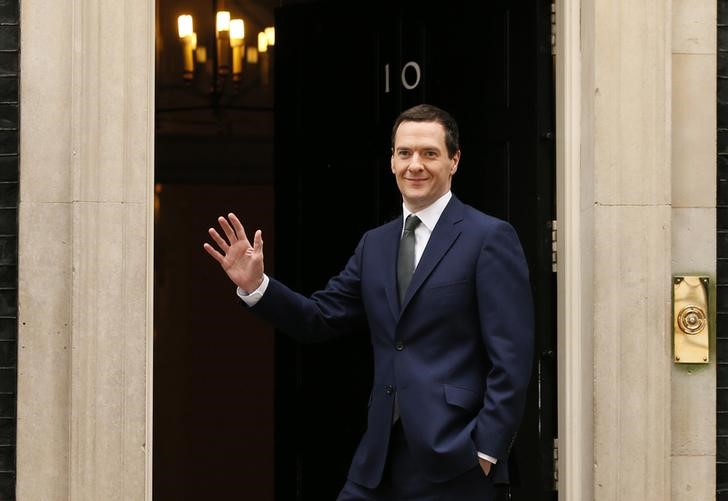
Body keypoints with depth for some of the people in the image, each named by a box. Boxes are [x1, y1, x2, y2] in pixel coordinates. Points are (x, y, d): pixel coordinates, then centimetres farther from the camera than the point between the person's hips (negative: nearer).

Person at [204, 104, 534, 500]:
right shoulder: (375, 244, 15)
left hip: (452, 460, -6)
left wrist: (486, 451, -14)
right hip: (381, 459, 6)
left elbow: (511, 358, -10)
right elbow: (321, 318, 14)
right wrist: (255, 286, -1)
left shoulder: (490, 238, -6)